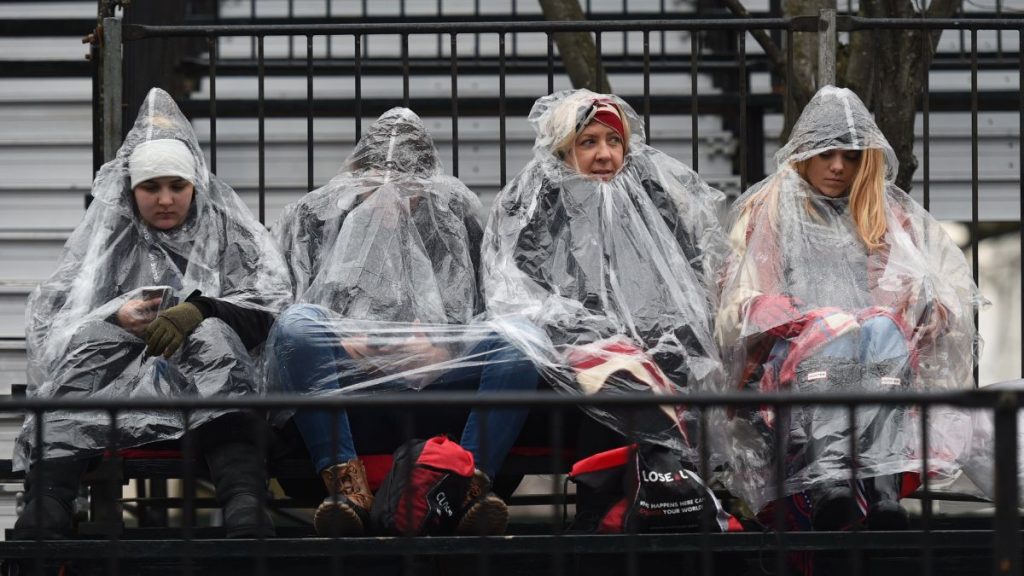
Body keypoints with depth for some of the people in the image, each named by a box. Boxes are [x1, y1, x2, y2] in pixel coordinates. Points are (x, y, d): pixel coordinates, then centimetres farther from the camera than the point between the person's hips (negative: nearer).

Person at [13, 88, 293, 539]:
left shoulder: (226, 230, 20)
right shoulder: (108, 236, 24)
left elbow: (268, 301, 3)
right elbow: (54, 311, 11)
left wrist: (198, 311, -16)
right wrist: (116, 314, -11)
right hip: (116, 370, 1)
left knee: (212, 337, -35)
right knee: (91, 338, -33)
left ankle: (244, 503, -56)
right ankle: (45, 509, -52)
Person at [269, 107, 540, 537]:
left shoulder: (453, 212, 21)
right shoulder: (315, 216, 19)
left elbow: (479, 304, 13)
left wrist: (442, 347, -8)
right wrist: (337, 339, -11)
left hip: (434, 381, 1)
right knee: (297, 324, -32)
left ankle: (472, 478, -39)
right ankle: (346, 481, -39)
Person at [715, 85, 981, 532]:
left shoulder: (889, 212, 26)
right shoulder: (767, 208, 20)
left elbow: (954, 279, 15)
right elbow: (742, 302, 9)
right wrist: (807, 320, -9)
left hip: (882, 348, 2)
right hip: (791, 351, -2)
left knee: (883, 330, -34)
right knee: (835, 330, -37)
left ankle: (882, 485, -52)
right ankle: (825, 480, -59)